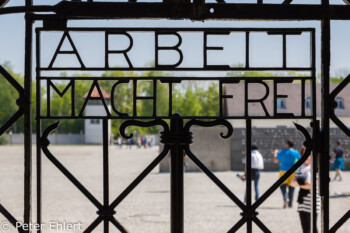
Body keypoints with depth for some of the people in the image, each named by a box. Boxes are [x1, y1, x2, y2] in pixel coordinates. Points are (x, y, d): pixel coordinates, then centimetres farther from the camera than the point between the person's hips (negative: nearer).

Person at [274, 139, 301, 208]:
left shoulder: (282, 152, -3)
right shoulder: (296, 152, 1)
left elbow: (275, 160, 7)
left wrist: (275, 153, 24)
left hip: (284, 171, -2)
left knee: (283, 186, 6)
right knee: (291, 187, 9)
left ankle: (285, 198, -22)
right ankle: (290, 204, 8)